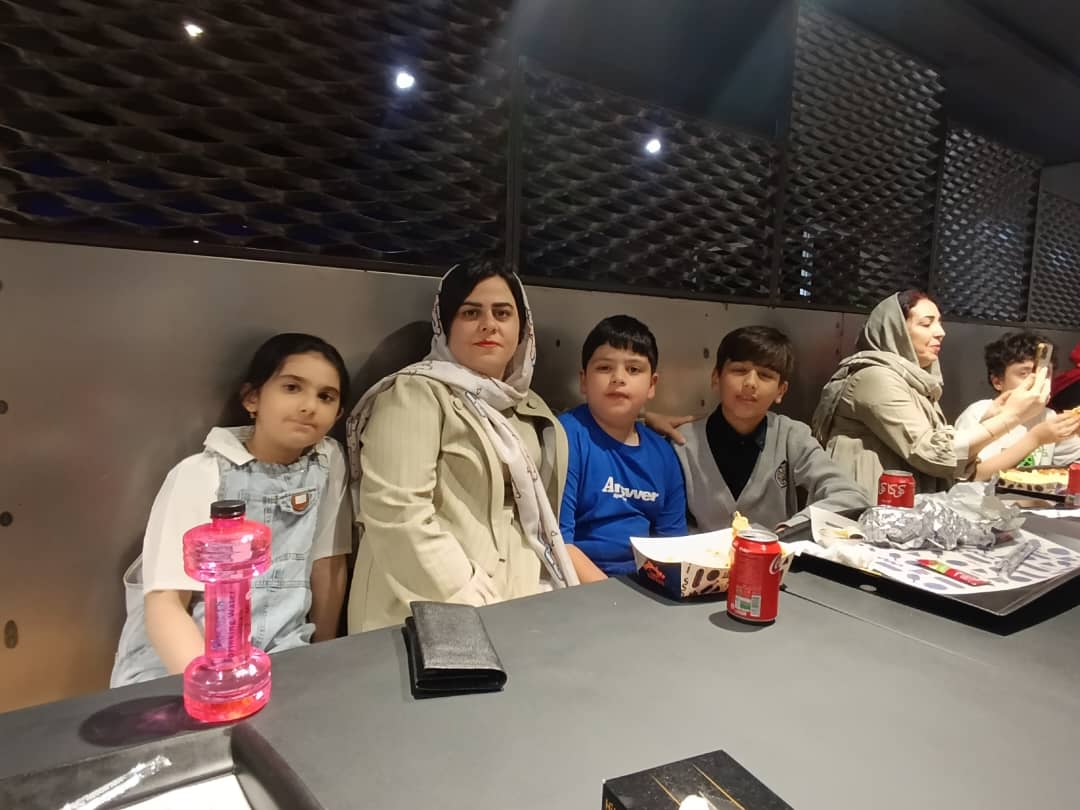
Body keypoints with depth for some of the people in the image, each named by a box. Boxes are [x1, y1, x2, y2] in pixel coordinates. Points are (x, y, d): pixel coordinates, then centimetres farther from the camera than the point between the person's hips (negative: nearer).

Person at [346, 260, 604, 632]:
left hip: (525, 595, 6)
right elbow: (397, 516, -17)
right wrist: (477, 606, -19)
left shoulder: (529, 408, 15)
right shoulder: (414, 395, -7)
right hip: (440, 609, -6)